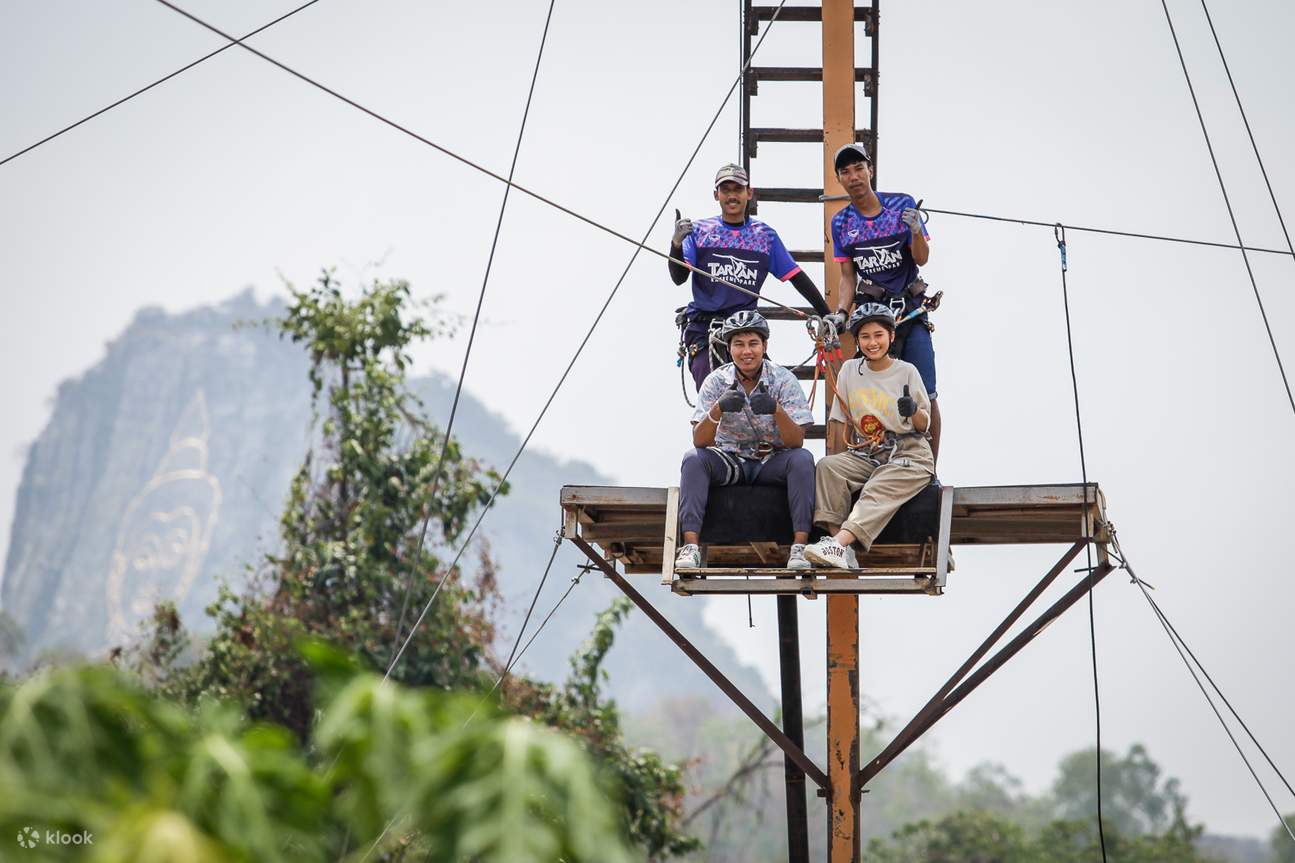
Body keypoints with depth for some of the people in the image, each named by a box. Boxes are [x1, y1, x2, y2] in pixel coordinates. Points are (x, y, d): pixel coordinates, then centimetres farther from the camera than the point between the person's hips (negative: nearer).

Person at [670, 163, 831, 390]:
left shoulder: (765, 235, 8)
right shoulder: (699, 231, 4)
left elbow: (796, 277, 8)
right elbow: (678, 278, -5)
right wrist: (677, 243, -25)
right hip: (703, 329, -2)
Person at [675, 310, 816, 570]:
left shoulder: (783, 380, -9)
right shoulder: (717, 381, -6)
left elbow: (796, 442, -17)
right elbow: (699, 441, -15)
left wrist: (776, 410, -36)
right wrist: (718, 409, -35)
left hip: (772, 462, -1)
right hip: (731, 461, 1)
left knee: (802, 459, -30)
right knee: (693, 459, -26)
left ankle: (799, 546, -33)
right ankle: (690, 545, -31)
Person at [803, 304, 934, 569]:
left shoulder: (907, 371, 2)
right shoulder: (850, 370, 10)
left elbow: (924, 425, 3)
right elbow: (842, 420, 12)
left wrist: (914, 411, -20)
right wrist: (838, 456, 0)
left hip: (908, 453, -4)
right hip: (865, 454, 4)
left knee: (879, 489, -34)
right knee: (827, 466, -26)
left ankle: (840, 542, -54)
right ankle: (842, 547, -38)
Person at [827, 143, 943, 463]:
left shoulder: (902, 205, -4)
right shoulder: (841, 223, 2)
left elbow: (922, 259, -6)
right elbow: (848, 277, 7)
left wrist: (915, 230, -25)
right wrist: (841, 312, -8)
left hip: (911, 312, -1)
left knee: (925, 396, -6)